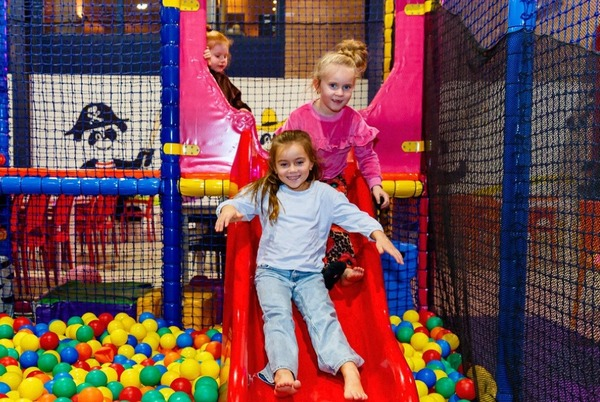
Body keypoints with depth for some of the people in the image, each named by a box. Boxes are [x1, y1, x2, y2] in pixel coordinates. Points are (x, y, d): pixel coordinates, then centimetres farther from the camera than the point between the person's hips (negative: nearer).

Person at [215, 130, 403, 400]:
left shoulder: (324, 194, 8)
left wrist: (378, 234, -15)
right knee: (278, 316, -23)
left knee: (322, 315, -20)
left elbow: (353, 215, 1)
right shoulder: (265, 193, 11)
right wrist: (228, 208, -20)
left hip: (309, 273, 0)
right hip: (271, 271, 0)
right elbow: (240, 203, 5)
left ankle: (349, 370, -35)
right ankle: (283, 373, -40)